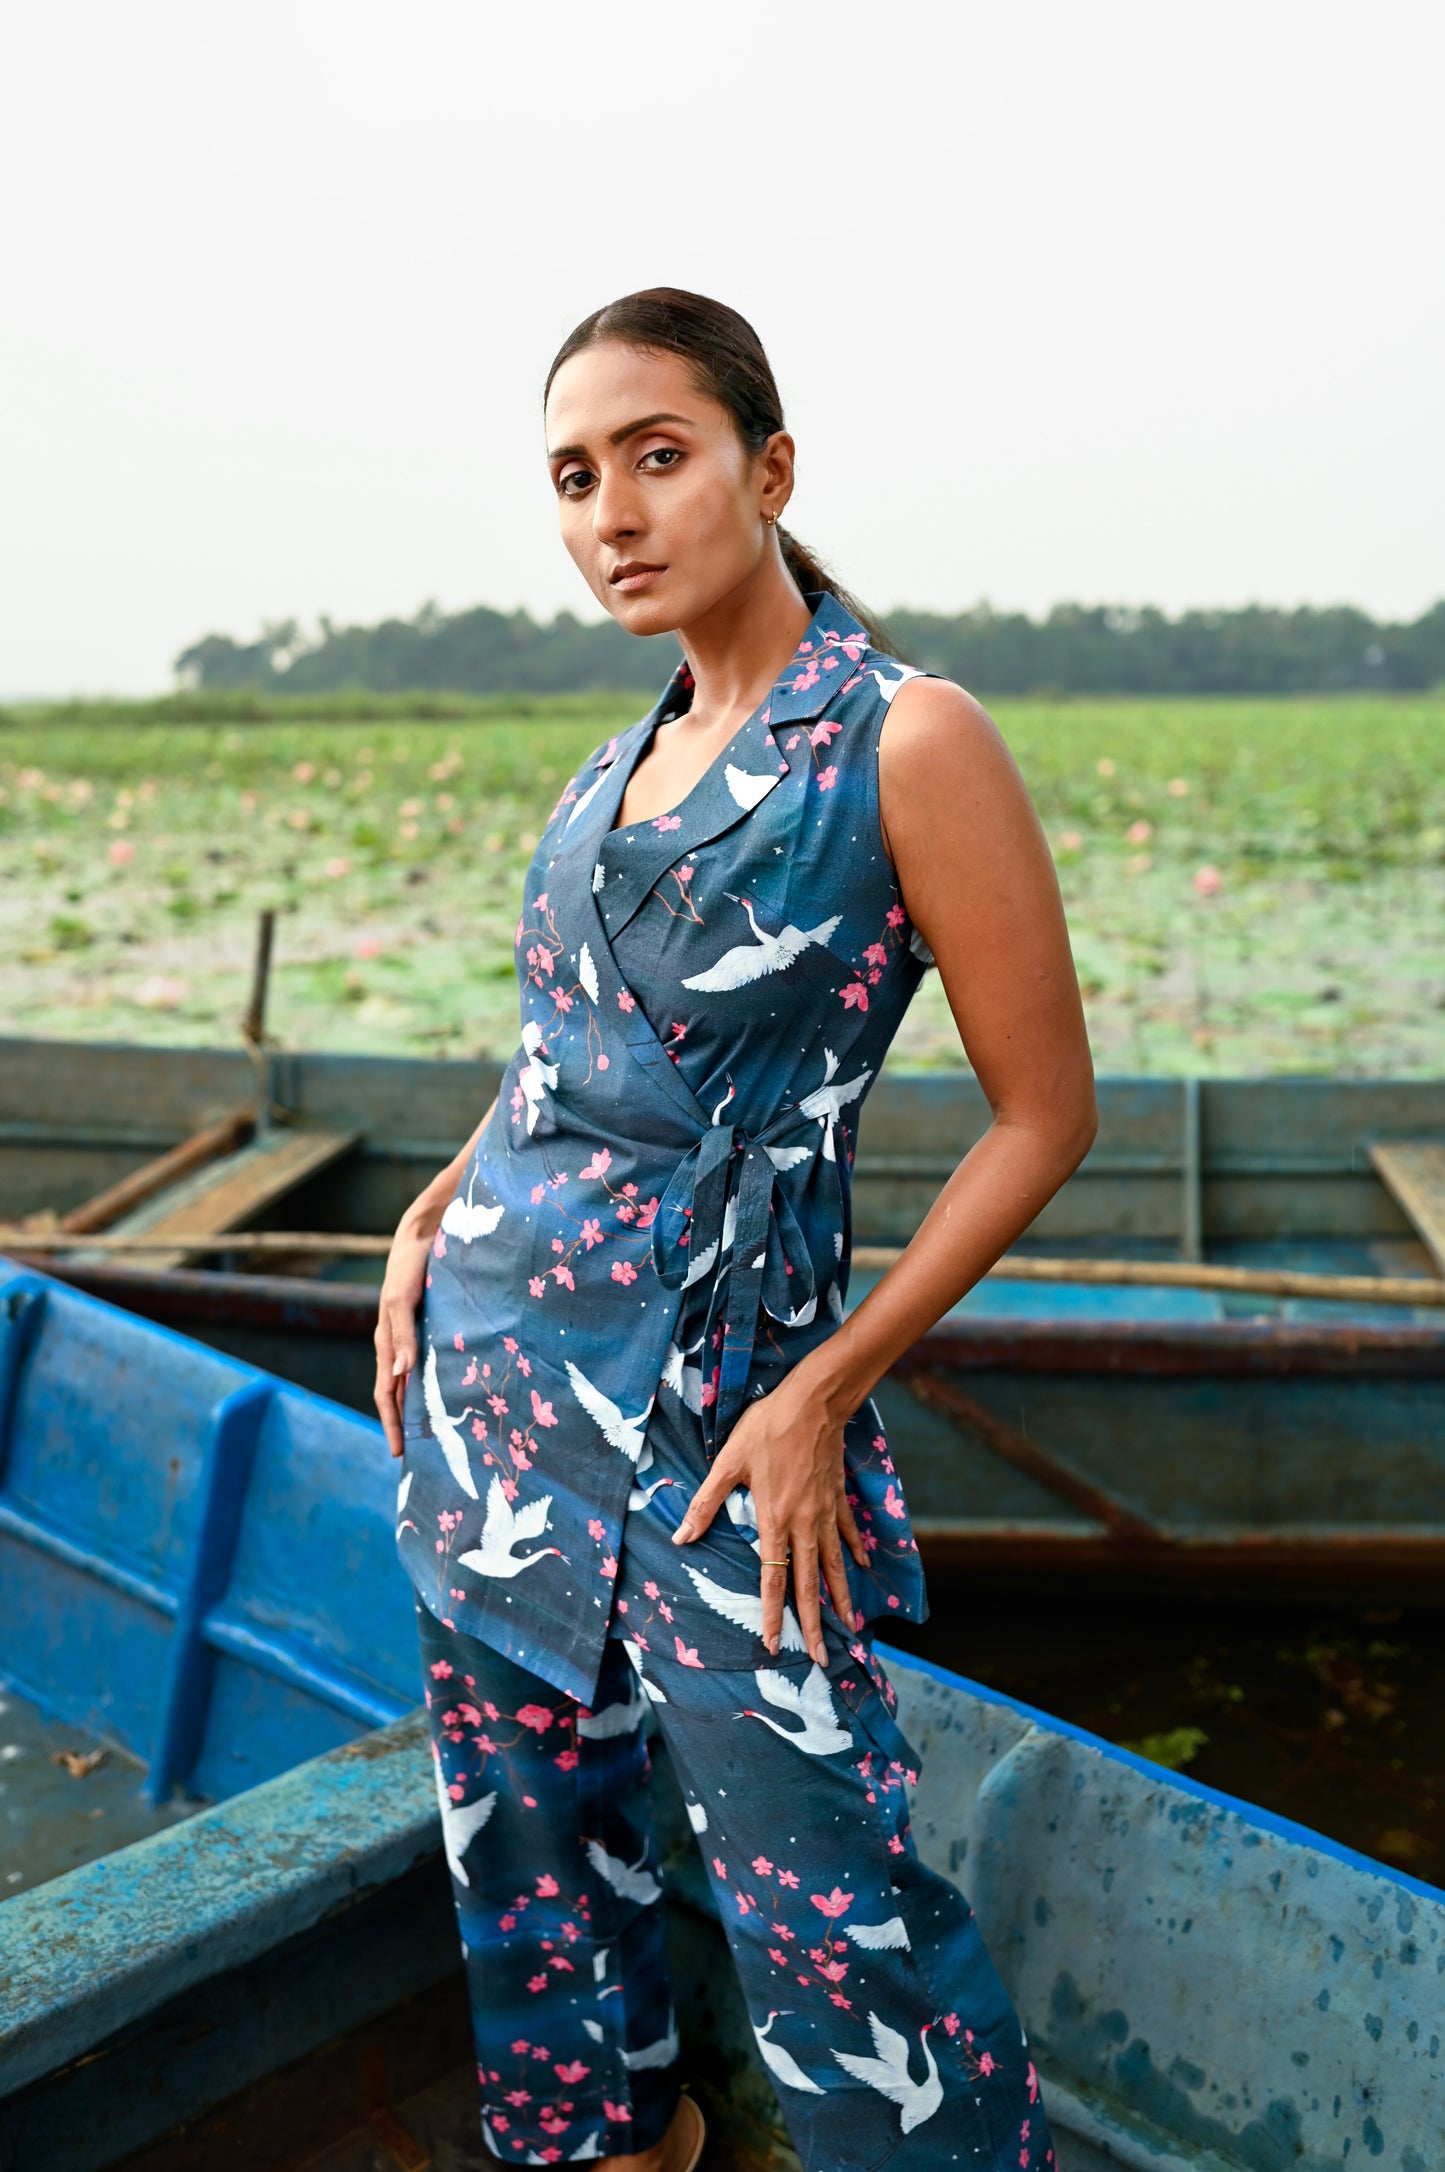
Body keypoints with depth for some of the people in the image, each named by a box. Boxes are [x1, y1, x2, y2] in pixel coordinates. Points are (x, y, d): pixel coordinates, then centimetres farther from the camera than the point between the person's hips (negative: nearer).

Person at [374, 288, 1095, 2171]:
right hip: (486, 1355, 7)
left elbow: (1045, 1113, -10)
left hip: (704, 1414, -6)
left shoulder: (905, 741, -12)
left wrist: (827, 1394, -14)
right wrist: (429, 1225, 8)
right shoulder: (630, 761, 8)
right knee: (530, 1830, 20)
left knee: (831, 1912, 0)